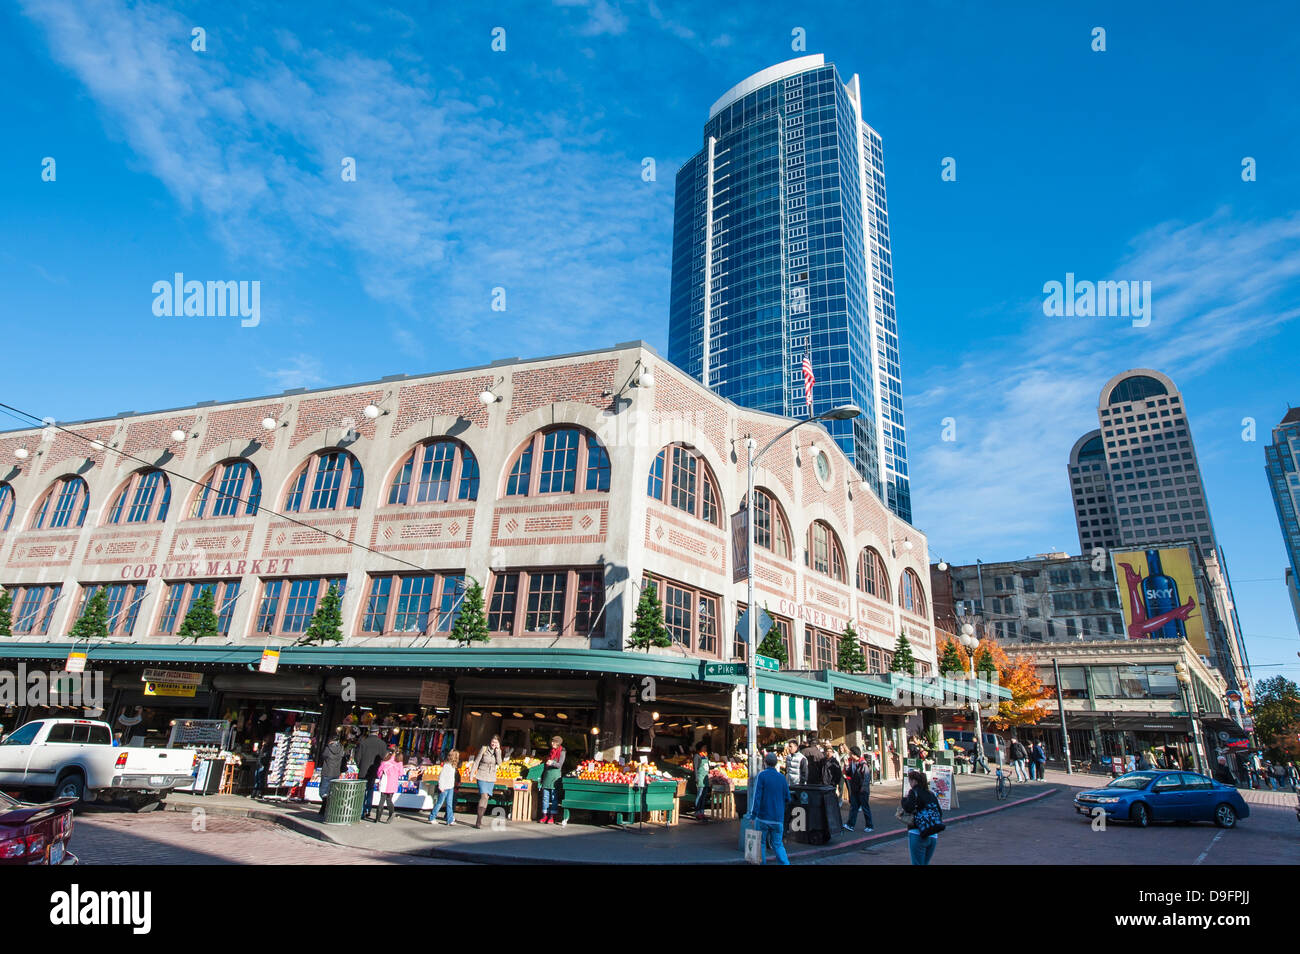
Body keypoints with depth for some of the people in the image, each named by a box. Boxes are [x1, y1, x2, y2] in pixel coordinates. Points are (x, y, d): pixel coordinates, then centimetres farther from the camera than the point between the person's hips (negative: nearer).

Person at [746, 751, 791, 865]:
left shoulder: (762, 775, -7)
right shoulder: (782, 777, 4)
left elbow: (757, 796, -13)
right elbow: (787, 798, 8)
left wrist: (753, 815, -11)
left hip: (763, 817, -3)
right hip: (778, 818, 3)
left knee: (760, 843, 11)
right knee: (778, 844, 11)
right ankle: (785, 863, -5)